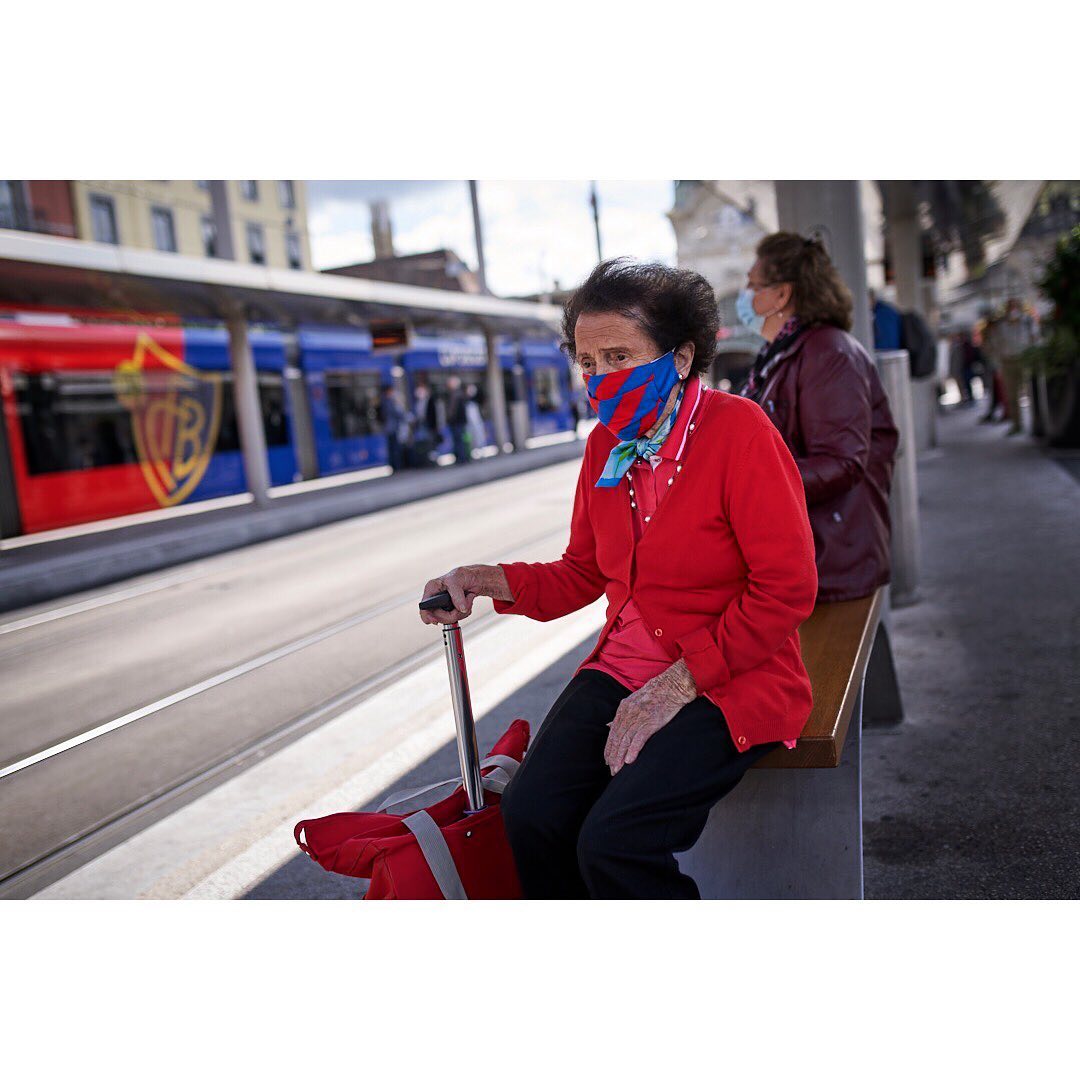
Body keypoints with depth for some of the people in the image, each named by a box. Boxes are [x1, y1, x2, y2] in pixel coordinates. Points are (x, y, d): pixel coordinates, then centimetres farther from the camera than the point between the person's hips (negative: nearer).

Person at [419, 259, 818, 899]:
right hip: (622, 670, 6)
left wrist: (681, 681, -17)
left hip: (729, 683, -5)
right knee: (530, 815, -16)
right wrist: (491, 581, -2)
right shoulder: (605, 447, 8)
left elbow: (788, 587, -15)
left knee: (611, 841, -24)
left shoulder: (738, 429, -11)